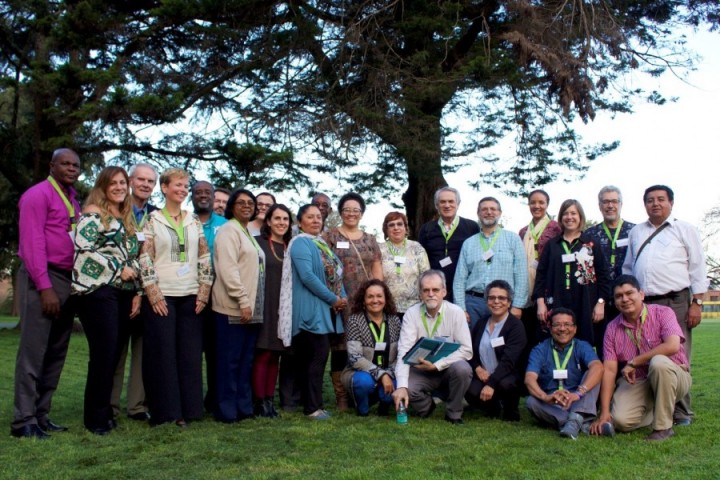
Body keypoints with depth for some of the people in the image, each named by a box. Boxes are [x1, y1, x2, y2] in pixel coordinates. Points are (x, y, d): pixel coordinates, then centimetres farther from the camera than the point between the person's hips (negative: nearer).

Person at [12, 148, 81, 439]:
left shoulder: (73, 200, 19)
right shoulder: (39, 194, -5)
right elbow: (32, 243, -12)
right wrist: (45, 287, -18)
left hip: (67, 281, 8)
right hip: (41, 280, -8)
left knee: (56, 353, 9)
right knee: (33, 352, -5)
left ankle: (41, 415, 17)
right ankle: (24, 421, 0)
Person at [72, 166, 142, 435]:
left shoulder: (127, 219, 20)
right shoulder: (93, 213, 0)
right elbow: (84, 249, -13)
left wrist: (137, 292, 11)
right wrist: (118, 269, -11)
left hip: (124, 294, 7)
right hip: (98, 291, -6)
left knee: (114, 355, 7)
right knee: (103, 354, -7)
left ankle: (104, 411, 17)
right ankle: (97, 418, 3)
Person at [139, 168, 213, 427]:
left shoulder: (194, 221, 12)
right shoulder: (153, 219, 2)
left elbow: (205, 257, 10)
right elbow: (145, 258, -4)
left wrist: (204, 292, 3)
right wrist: (153, 294, -11)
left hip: (190, 296, 4)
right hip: (162, 296, -3)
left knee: (189, 354, 4)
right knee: (162, 353, -1)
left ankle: (185, 409, 12)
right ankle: (164, 411, 8)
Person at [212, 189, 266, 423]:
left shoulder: (249, 234, 21)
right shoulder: (228, 230, -5)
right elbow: (228, 269, -16)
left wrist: (251, 303, 14)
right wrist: (243, 301, -20)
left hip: (251, 308, 8)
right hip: (233, 307, -8)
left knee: (246, 360, 10)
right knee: (230, 360, -3)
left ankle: (244, 407, 17)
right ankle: (227, 410, 3)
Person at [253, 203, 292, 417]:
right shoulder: (258, 243, -2)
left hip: (283, 307, 5)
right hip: (264, 305, -5)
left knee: (275, 355, 8)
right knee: (263, 354, -4)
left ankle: (270, 400, 14)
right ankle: (260, 402, 3)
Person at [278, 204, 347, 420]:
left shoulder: (323, 243, 19)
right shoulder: (300, 243, -8)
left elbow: (336, 273, 18)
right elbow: (307, 276, -19)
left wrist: (343, 298, 1)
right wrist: (333, 299, -16)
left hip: (327, 309, 8)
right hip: (311, 309, -8)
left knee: (310, 357, 10)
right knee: (319, 354, -10)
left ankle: (312, 403, 16)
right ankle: (312, 407, -3)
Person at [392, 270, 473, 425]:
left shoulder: (456, 312, -11)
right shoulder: (411, 314, -10)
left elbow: (466, 350, -15)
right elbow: (404, 352, -19)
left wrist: (437, 365, -24)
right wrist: (401, 386, -32)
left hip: (448, 368, 0)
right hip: (421, 370, 0)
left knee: (462, 368, -32)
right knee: (406, 388, -28)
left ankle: (453, 414, -5)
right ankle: (426, 406, 9)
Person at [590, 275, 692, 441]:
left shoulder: (662, 313, -10)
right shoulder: (612, 329, 0)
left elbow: (672, 346, -28)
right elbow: (609, 370, -6)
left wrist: (633, 362, -20)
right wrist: (604, 413, -14)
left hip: (673, 376, -3)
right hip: (636, 383, 3)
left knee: (658, 362, -36)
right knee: (621, 420, -23)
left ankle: (663, 427, -21)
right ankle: (653, 411, 13)